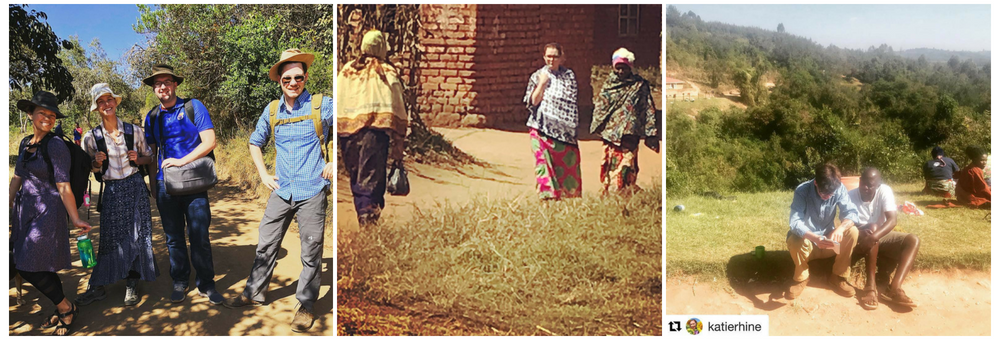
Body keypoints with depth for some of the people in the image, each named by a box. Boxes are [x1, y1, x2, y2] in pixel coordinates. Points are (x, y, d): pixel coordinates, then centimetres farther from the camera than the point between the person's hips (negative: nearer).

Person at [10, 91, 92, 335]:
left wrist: (75, 219, -15)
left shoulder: (56, 146, -13)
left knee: (30, 269, -9)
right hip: (23, 211, 7)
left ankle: (66, 308, 10)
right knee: (22, 266, 9)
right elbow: (17, 179, 17)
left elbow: (64, 188, -14)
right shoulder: (25, 144, 9)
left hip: (47, 213, -7)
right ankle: (62, 308, 24)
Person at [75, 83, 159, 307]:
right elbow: (92, 169, 10)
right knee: (110, 236, -1)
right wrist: (97, 163, -12)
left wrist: (137, 159, -10)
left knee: (137, 234, 1)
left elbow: (149, 157, 11)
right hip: (111, 191, 0)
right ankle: (97, 287, 11)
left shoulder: (133, 131, 0)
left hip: (135, 187, 0)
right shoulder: (91, 137, 0)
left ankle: (132, 285, 14)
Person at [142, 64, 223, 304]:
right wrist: (152, 183, 13)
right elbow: (151, 152, 17)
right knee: (173, 238, 10)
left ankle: (205, 284, 10)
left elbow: (209, 142, -9)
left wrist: (182, 161, -16)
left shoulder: (193, 107, -2)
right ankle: (180, 283, 23)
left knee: (199, 237, -2)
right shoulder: (152, 117, 10)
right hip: (165, 186, 4)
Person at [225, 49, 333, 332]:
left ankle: (306, 306, 15)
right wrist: (263, 174, 11)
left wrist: (334, 163, -8)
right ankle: (253, 294, 28)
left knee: (311, 252, 2)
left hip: (312, 191, -4)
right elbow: (255, 143, 22)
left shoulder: (322, 106, -7)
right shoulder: (272, 110, 6)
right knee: (266, 245, 12)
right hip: (282, 191, 4)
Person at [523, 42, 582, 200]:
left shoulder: (569, 75, 7)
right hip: (542, 128, -1)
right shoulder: (537, 76, 5)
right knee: (544, 161, -6)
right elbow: (532, 102, -2)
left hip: (563, 129, 1)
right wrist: (542, 84, -11)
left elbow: (572, 102, 8)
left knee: (567, 162, 1)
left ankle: (568, 195, 13)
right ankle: (547, 196, 0)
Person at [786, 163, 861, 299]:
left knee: (852, 232, -23)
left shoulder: (839, 188, -14)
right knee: (795, 241, -36)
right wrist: (815, 238, -51)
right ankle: (801, 278, -6)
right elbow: (794, 222, -33)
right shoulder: (802, 191, -24)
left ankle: (838, 277, -5)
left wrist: (841, 228, -42)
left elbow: (852, 212, -20)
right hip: (807, 241, -3)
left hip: (828, 241, 3)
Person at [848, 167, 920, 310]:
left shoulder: (885, 191, -13)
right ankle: (870, 286, -35)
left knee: (913, 240, -19)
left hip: (881, 236, 3)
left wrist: (874, 236, -43)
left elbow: (892, 220, -24)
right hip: (859, 239, -3)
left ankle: (894, 287, -35)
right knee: (870, 231, -36)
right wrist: (862, 233, -43)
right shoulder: (850, 196, -15)